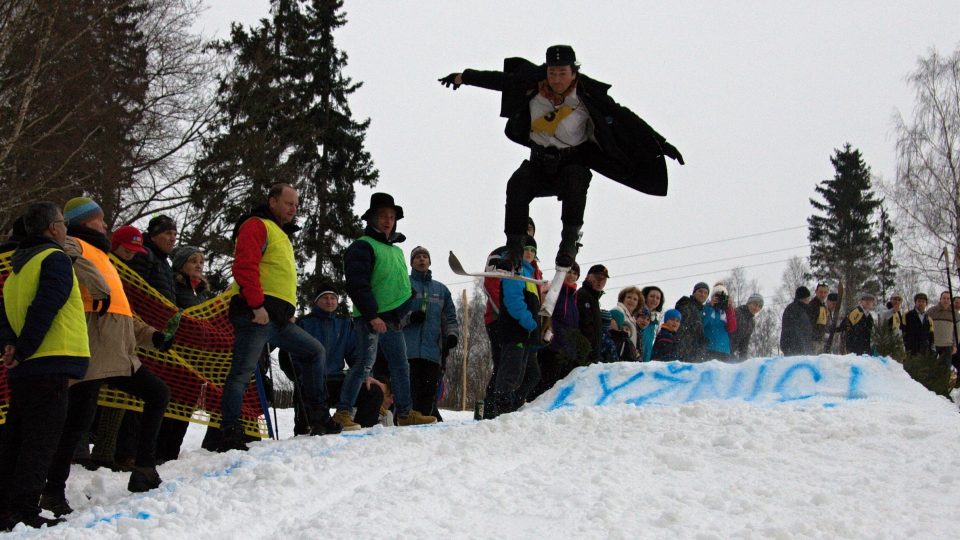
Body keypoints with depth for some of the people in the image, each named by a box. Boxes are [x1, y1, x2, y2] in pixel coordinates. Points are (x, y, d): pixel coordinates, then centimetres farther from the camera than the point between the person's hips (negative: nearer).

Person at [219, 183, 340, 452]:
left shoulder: (282, 235, 29)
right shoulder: (256, 226, -1)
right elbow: (244, 267, -15)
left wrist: (288, 312, 18)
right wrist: (257, 305, -22)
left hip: (279, 319, 10)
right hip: (256, 314, -10)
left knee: (314, 351, 13)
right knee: (242, 371, -11)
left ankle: (319, 418, 15)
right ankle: (230, 434, -13)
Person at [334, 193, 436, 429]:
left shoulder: (396, 250, 21)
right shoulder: (363, 247, -7)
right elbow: (357, 286, -17)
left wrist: (402, 312, 21)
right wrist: (372, 315, -22)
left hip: (392, 319, 9)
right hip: (371, 317, -8)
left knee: (400, 366, 9)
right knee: (366, 363, -11)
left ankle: (405, 412, 16)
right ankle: (343, 411, -4)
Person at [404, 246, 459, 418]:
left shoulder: (441, 289, 25)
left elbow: (450, 317, 21)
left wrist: (452, 334, 1)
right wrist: (409, 317, -13)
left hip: (434, 351, 4)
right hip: (408, 350, -4)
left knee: (429, 393, -3)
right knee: (410, 390, -14)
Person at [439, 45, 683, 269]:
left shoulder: (588, 96, -15)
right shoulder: (532, 86, -8)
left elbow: (623, 118, -16)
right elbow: (499, 79, 7)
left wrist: (661, 144, -19)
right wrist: (464, 77, 12)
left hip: (574, 160, -2)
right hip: (540, 161, 2)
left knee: (575, 179, -35)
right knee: (517, 184, -25)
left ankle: (570, 240, -30)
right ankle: (514, 248, -20)